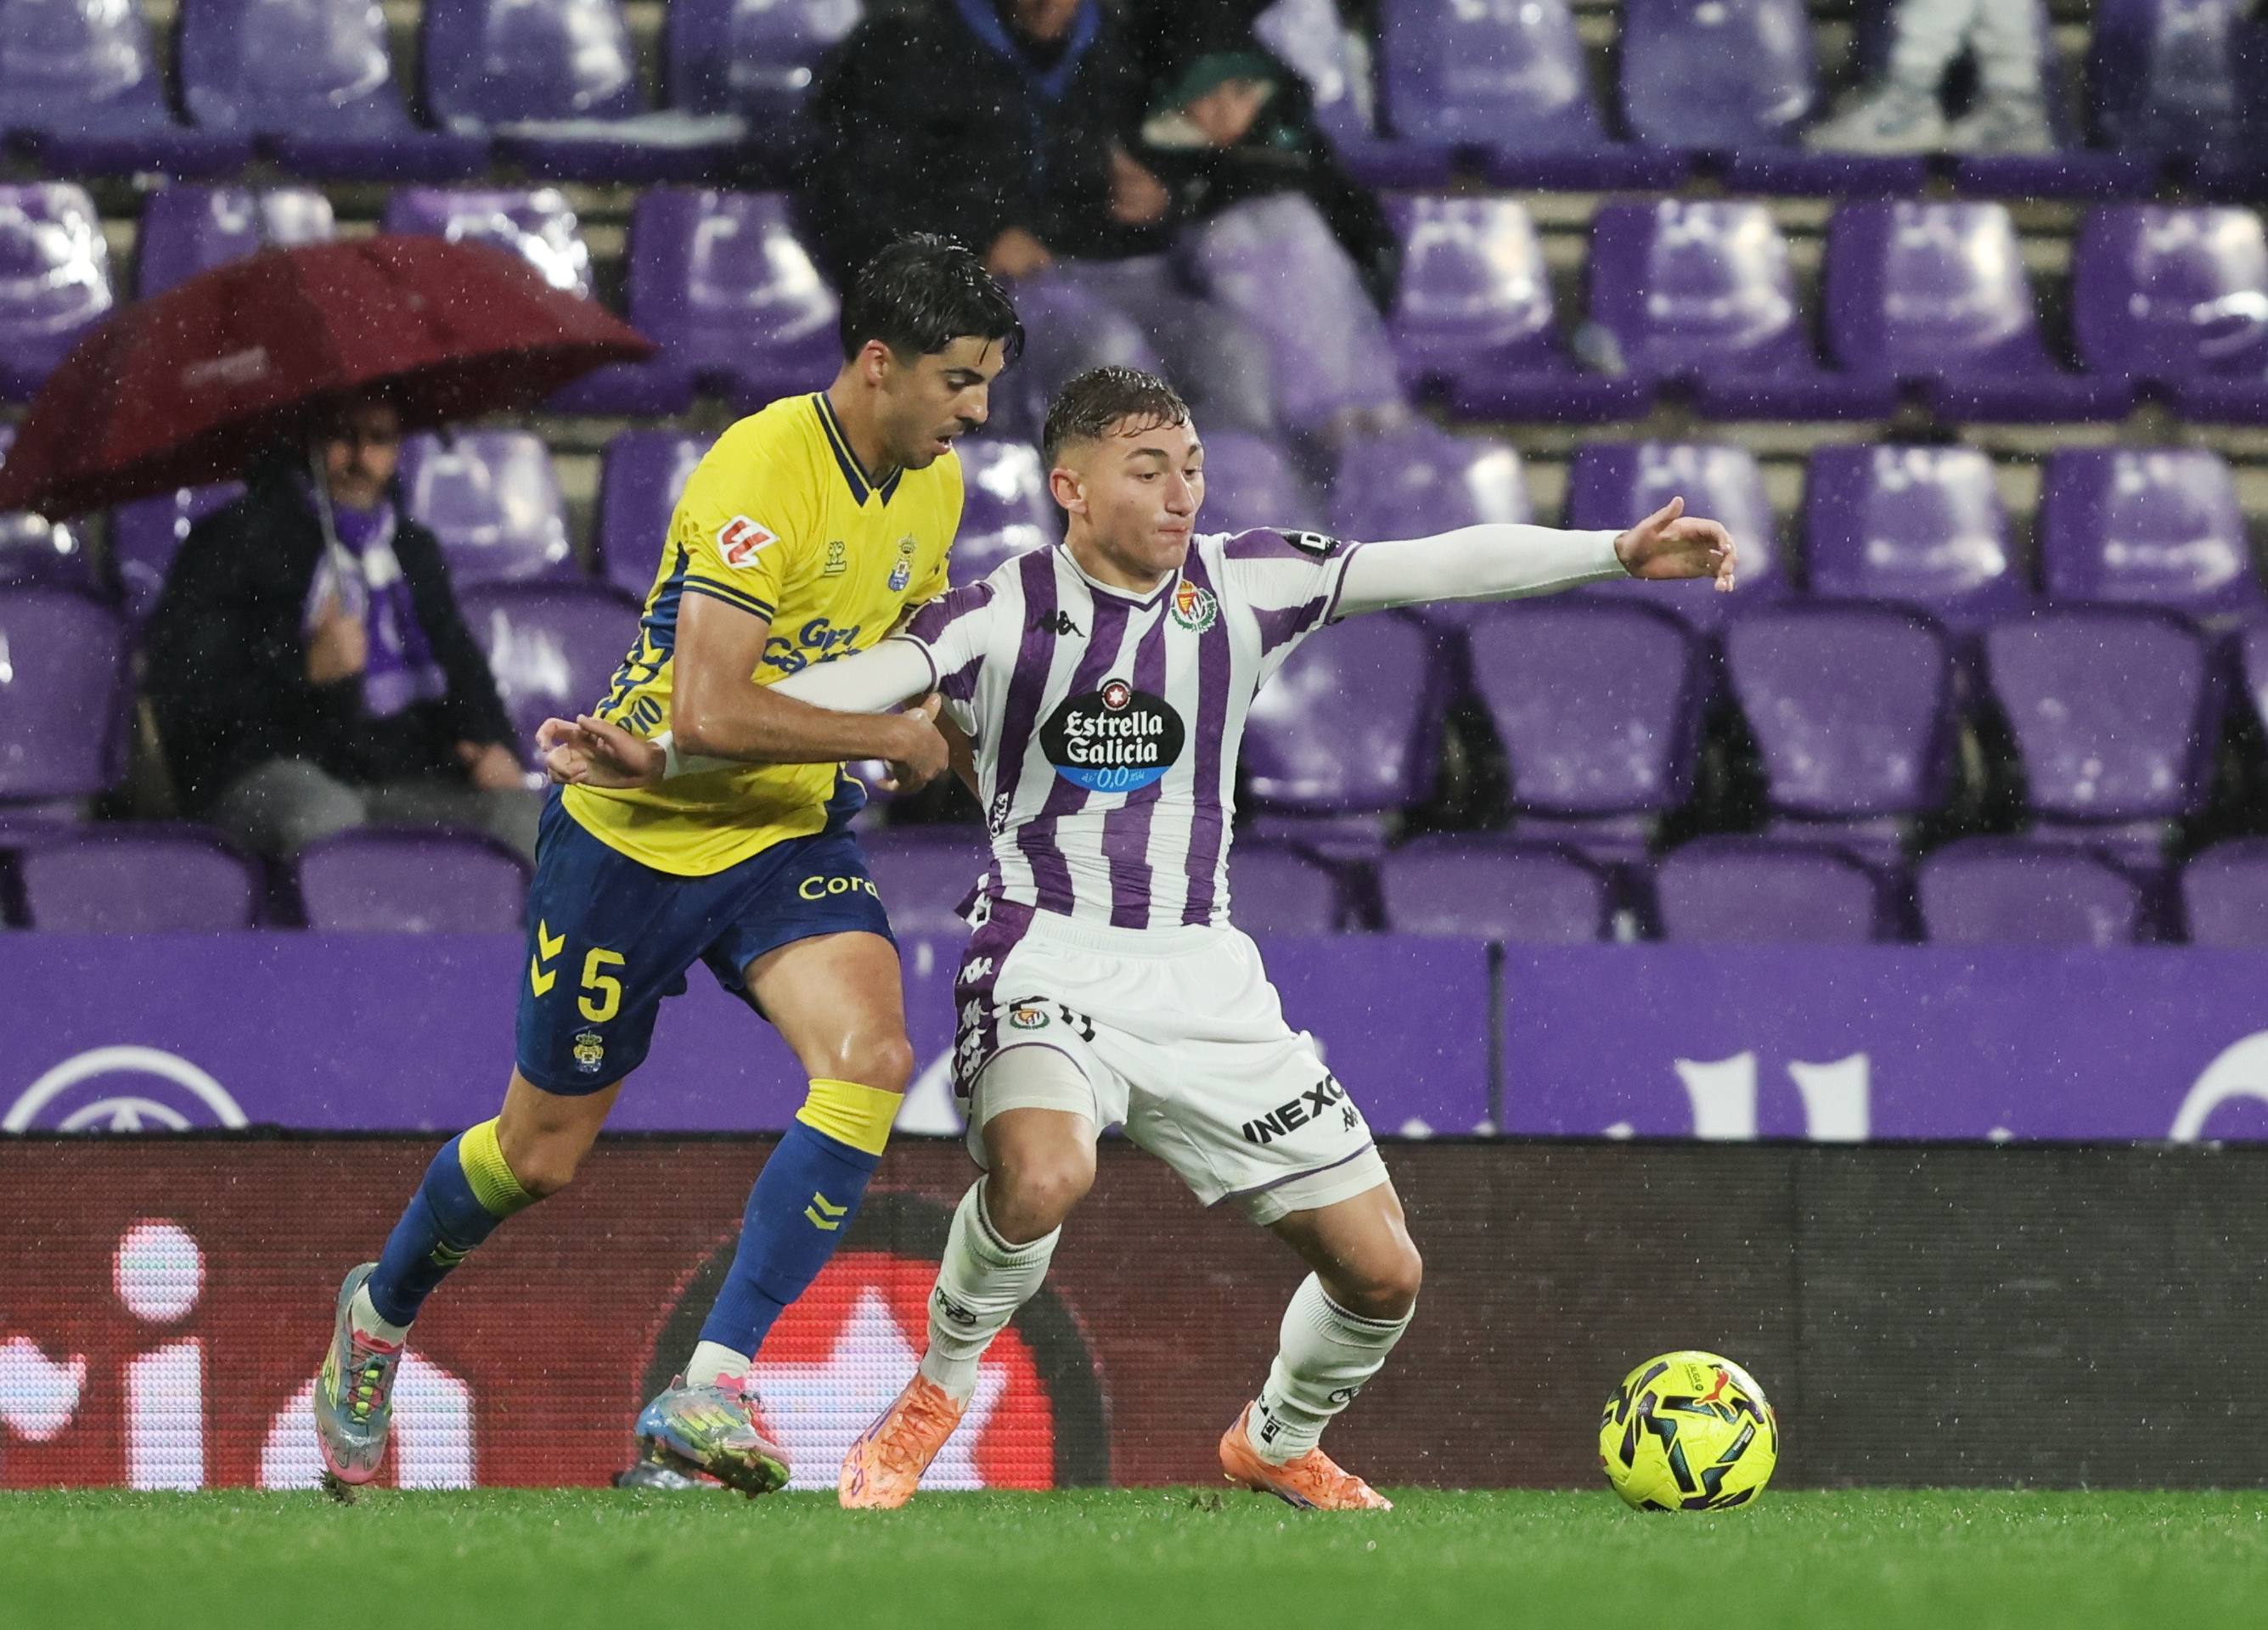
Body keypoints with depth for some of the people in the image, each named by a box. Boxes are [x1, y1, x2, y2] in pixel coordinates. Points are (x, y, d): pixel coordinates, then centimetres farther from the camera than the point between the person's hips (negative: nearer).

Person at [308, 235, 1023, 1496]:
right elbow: (709, 710, -32)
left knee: (871, 1059, -24)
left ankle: (712, 1391, -22)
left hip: (791, 835, 6)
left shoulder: (935, 484, 0)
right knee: (544, 1153, 9)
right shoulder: (764, 473, -26)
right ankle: (383, 1308, 41)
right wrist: (889, 738, -22)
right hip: (638, 828, -5)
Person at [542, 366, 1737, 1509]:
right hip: (1049, 967, -4)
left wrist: (1620, 551, -9)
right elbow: (840, 692, -19)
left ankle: (1278, 1441, 33)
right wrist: (663, 757, -32)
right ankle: (935, 1394, -8)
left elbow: (1440, 566, -1)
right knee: (1043, 1172, -38)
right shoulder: (1002, 615, -8)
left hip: (1203, 980, 4)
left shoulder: (1242, 586, 1)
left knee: (1382, 1270, 0)